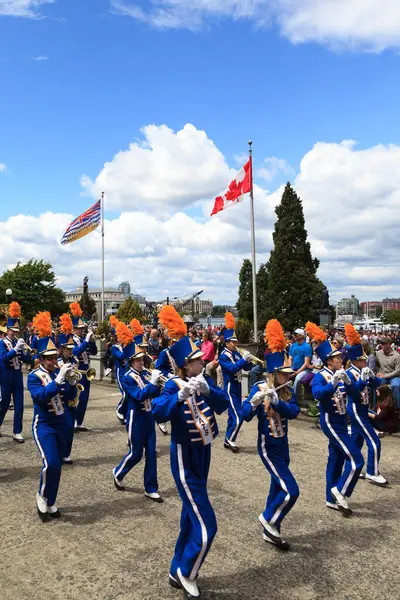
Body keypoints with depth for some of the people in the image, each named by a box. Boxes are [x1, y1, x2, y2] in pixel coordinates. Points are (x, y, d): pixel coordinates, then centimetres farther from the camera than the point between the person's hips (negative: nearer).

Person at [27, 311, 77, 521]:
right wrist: (58, 379, -34)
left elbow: (70, 397, 0)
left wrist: (71, 380, -18)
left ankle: (50, 503, 27)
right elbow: (40, 396, -27)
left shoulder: (58, 372, 3)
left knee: (57, 465, 11)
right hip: (44, 426, -5)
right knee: (51, 463, -18)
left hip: (62, 424, 6)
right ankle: (42, 497, 9)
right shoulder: (34, 376, -10)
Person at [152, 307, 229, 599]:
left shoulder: (204, 381, 1)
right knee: (206, 525, -6)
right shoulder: (174, 385, -17)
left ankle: (178, 571, 38)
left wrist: (208, 390, -30)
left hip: (203, 455, 7)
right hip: (184, 458, -7)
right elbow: (158, 413, -33)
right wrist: (181, 395, -46)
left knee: (192, 517, 20)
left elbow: (224, 404, -13)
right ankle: (186, 573, 20)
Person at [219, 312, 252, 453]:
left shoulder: (236, 353, 10)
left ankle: (228, 441, 24)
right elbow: (232, 369, -27)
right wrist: (243, 359, -27)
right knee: (238, 417, -11)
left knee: (233, 415, 14)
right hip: (230, 388, -8)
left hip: (237, 387, 8)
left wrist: (249, 361, -9)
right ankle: (230, 440, 5)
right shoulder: (223, 356, -14)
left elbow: (246, 368, 11)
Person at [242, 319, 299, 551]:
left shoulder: (288, 392, 0)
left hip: (283, 447, 6)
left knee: (278, 489, 16)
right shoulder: (260, 388, -15)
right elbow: (246, 415, -22)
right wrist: (254, 402, -42)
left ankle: (270, 532, 33)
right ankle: (269, 520, 14)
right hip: (268, 448, -6)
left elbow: (294, 412, -17)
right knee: (291, 491, -10)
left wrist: (276, 401, -32)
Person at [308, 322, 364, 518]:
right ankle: (340, 492, 4)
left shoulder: (338, 375, 8)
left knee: (336, 461, 15)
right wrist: (333, 382, -41)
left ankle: (333, 499, 26)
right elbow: (318, 394, -34)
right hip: (331, 423, -9)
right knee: (356, 459, -10)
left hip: (340, 422, 9)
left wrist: (347, 381, -11)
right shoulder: (320, 376, -16)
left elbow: (353, 392, 7)